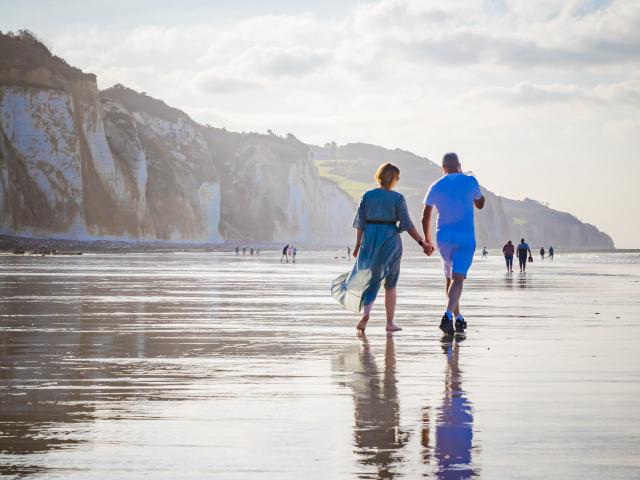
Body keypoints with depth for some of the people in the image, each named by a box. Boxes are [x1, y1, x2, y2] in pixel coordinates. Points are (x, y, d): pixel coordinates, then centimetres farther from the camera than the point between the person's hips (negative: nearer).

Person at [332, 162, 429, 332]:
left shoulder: (368, 195, 1)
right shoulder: (397, 198, -7)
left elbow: (360, 222, 0)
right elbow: (407, 224, -10)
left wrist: (358, 245, 7)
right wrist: (422, 242, -6)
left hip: (370, 241, 2)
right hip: (390, 241, -2)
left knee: (370, 278, 13)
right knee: (390, 283, 11)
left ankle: (366, 312, -12)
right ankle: (390, 322, 14)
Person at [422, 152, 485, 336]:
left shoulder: (436, 187, 4)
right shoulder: (470, 181, -1)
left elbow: (426, 217, 5)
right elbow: (480, 204, 16)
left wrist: (427, 239, 18)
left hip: (444, 238, 3)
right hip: (466, 238, -3)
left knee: (450, 278, 19)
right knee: (458, 279, -11)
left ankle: (458, 317, 27)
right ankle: (448, 315, -31)